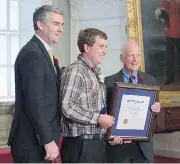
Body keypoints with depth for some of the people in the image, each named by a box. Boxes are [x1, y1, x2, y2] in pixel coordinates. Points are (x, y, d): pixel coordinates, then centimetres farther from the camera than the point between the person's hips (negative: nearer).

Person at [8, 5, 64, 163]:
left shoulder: (44, 52, 15)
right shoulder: (32, 53, -16)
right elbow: (34, 102, -22)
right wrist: (48, 141, -20)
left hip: (41, 140, 9)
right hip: (32, 142, -9)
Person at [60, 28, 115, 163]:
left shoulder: (95, 73, 15)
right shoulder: (75, 71, -13)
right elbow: (67, 107, -24)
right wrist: (98, 118, -18)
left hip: (97, 142, 9)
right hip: (81, 144, -9)